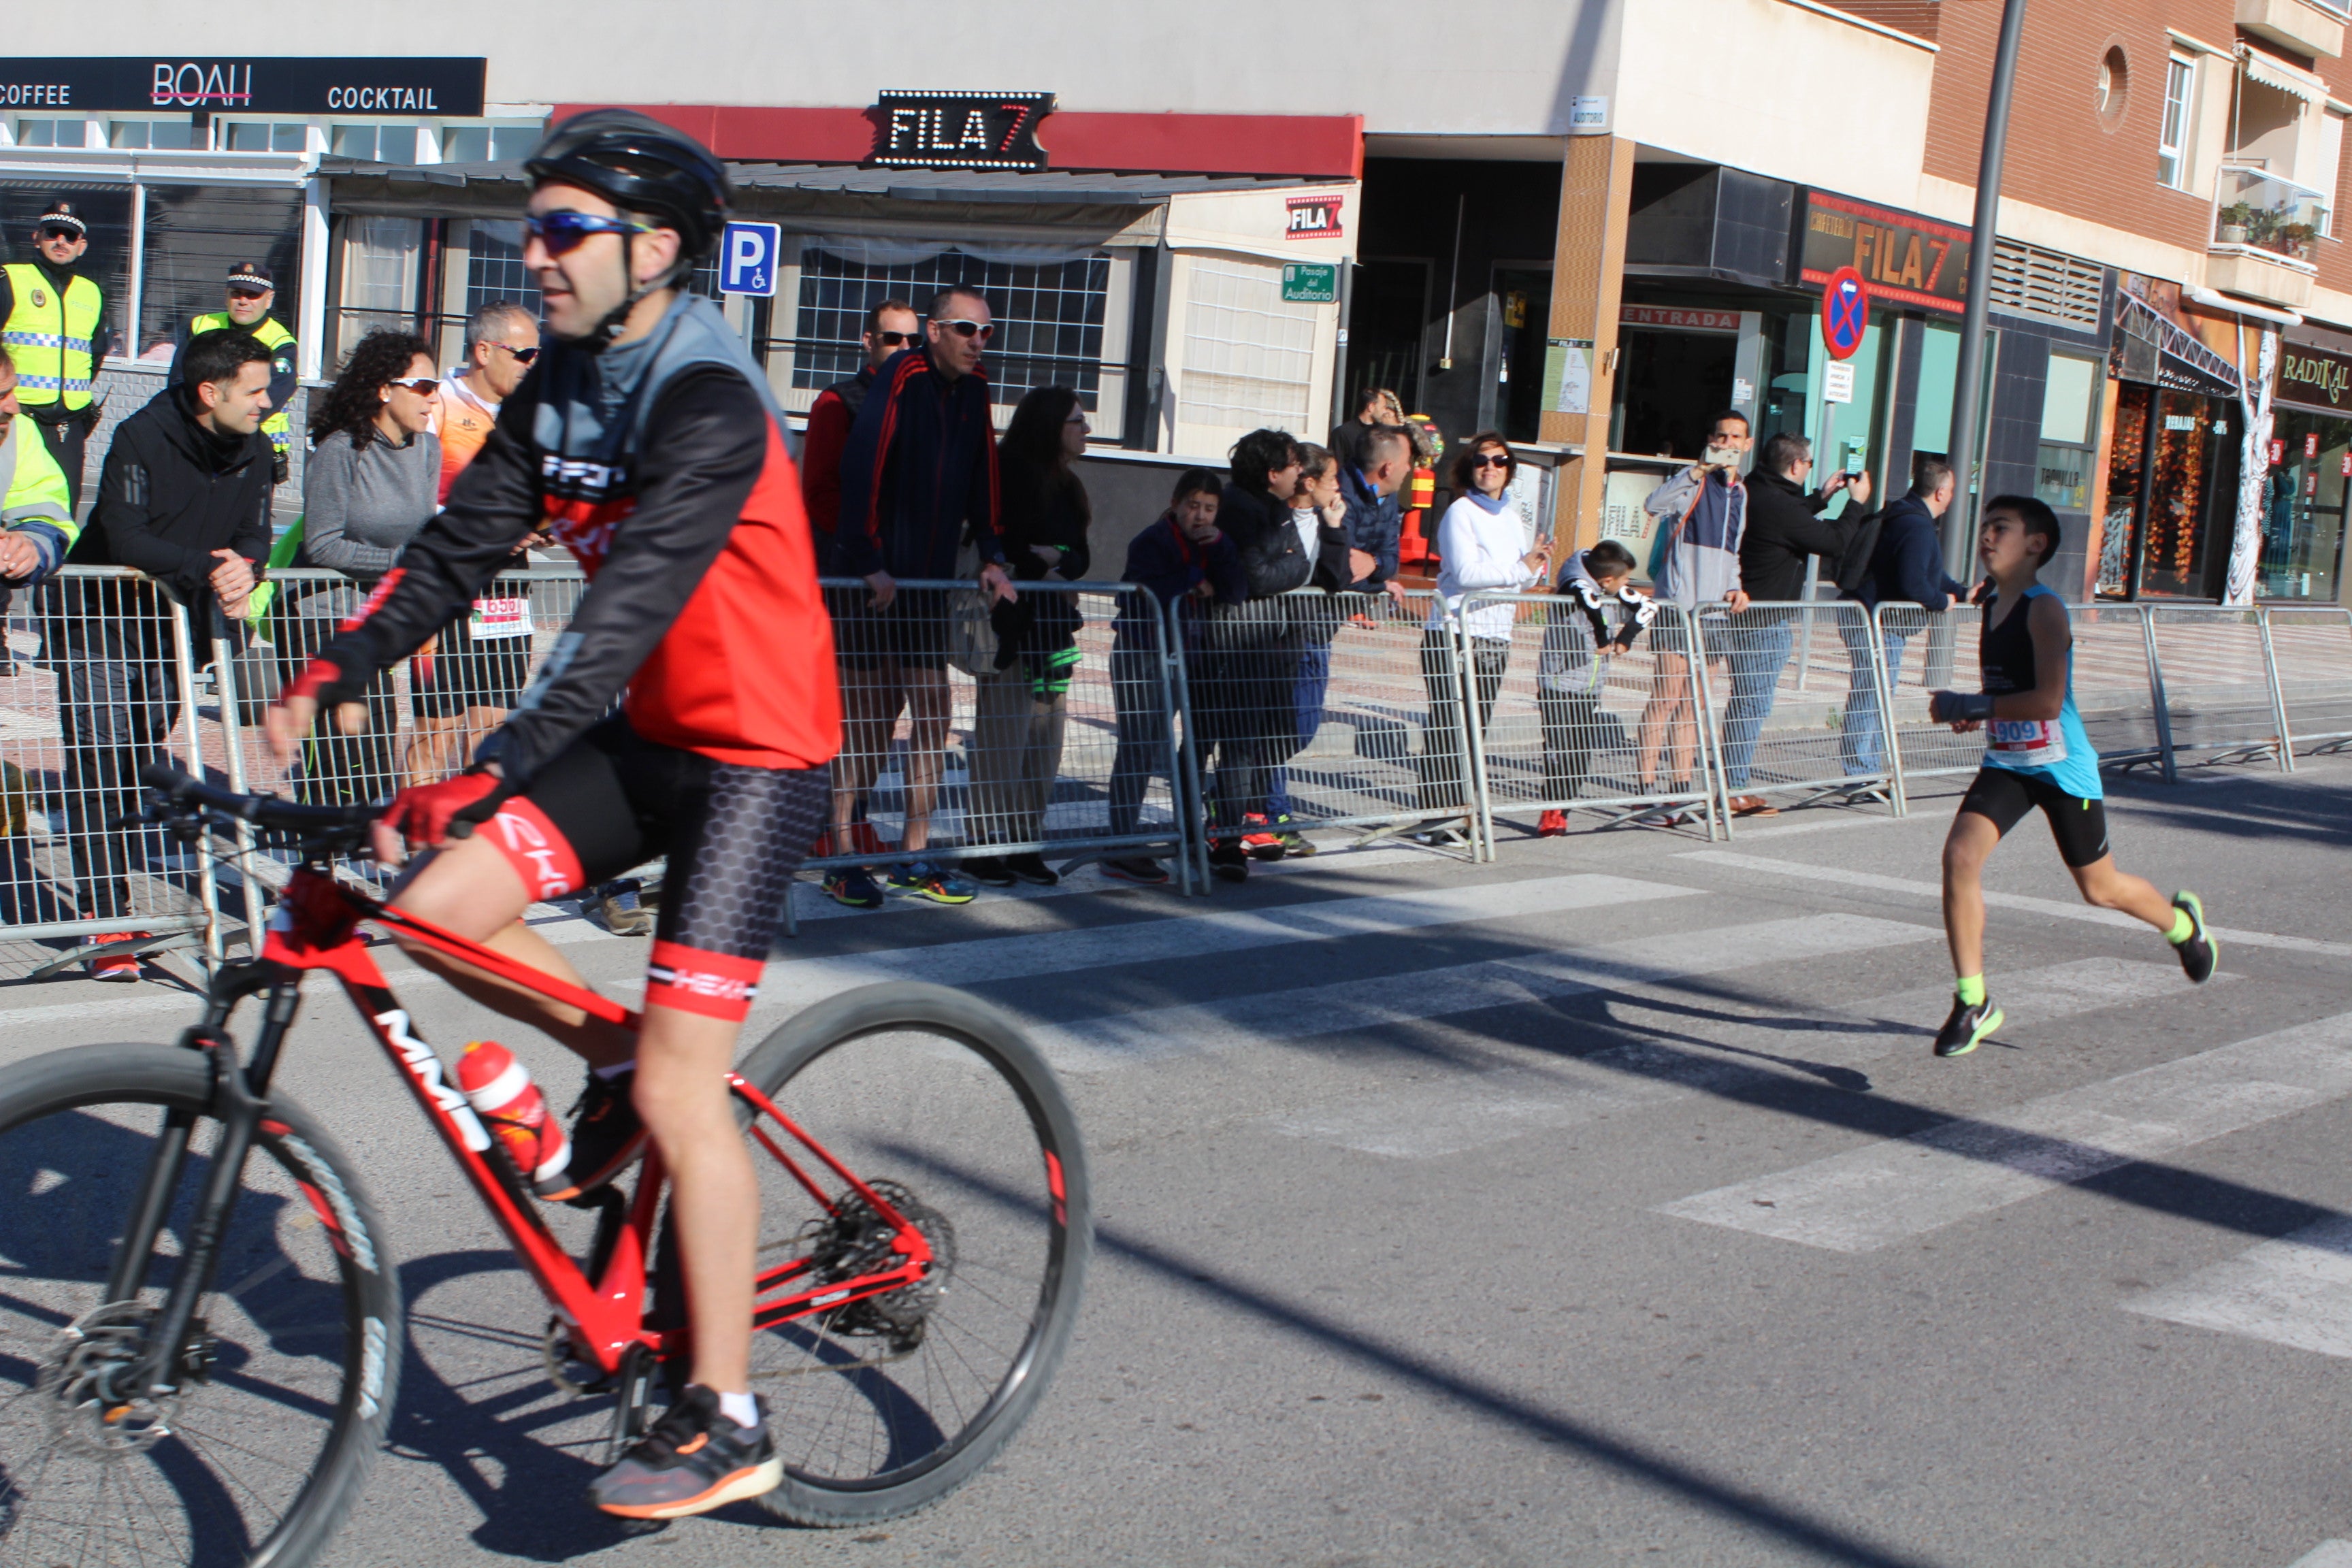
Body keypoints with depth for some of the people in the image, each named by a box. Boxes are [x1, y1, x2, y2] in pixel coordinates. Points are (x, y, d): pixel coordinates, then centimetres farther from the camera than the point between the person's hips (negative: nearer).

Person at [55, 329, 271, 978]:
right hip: (101, 616, -5)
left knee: (137, 772, 10)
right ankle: (106, 922, -13)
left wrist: (243, 569, -25)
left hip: (178, 628, 5)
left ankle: (110, 900, 24)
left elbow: (255, 535, -2)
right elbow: (125, 541, -26)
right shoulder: (141, 439, -18)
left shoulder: (254, 450, -1)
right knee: (98, 771, -11)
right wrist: (206, 566, -37)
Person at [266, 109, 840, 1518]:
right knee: (438, 907, -8)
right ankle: (611, 1060, 18)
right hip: (646, 733, 8)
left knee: (683, 1096, -10)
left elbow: (625, 617, -32)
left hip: (755, 756, -8)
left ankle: (728, 1425, 1)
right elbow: (460, 549, 5)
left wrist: (481, 780, -39)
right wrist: (326, 680, -7)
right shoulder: (565, 387, 5)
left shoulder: (708, 406, -22)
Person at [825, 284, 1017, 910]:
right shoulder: (901, 380, -14)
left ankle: (915, 858, 12)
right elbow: (861, 469, -19)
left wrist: (991, 558, 8)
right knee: (867, 726, -4)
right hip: (872, 583, -7)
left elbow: (982, 479, 17)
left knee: (933, 714, 5)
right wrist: (869, 565, -20)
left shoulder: (974, 392, 9)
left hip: (930, 579, 7)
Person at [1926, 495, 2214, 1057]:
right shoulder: (1992, 606, 5)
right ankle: (1973, 1002, -10)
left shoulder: (2045, 610, -19)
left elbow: (2047, 700, -28)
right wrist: (1971, 712, 1)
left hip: (2061, 768, -6)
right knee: (1960, 855, -17)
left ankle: (2182, 921, 46)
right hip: (2006, 763, 6)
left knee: (2099, 888, 12)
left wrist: (1969, 707, -25)